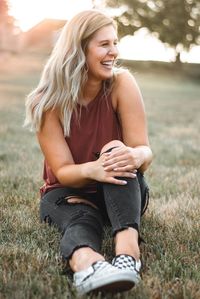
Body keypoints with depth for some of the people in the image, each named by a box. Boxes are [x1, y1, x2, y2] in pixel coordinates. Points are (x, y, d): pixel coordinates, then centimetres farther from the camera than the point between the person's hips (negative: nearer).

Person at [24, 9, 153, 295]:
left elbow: (144, 150, -19)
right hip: (68, 192, -1)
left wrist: (133, 156, -45)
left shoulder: (122, 84, -15)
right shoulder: (49, 100, -17)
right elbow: (62, 171, -19)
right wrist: (91, 169, -43)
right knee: (81, 218, -36)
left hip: (122, 193, 1)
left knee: (121, 159, -33)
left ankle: (128, 249, -52)